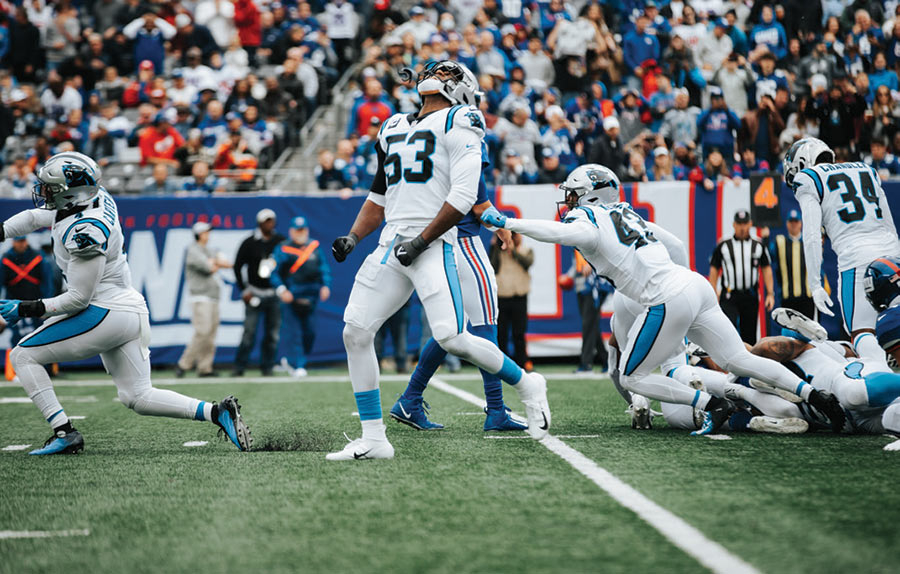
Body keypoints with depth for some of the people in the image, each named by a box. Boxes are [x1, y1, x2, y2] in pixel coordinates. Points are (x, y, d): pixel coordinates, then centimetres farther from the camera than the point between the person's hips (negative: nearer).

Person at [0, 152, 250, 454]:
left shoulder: (85, 233, -23)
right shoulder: (97, 199, 3)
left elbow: (78, 298, -18)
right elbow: (34, 217, 21)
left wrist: (26, 309, -12)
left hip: (106, 314, -10)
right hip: (131, 312, 10)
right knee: (139, 397, 14)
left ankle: (64, 433, -6)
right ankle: (217, 412, -1)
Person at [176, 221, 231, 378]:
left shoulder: (210, 251, 19)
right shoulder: (193, 251, -7)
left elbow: (228, 264, 10)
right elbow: (209, 269, -16)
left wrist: (214, 262, -7)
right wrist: (216, 264, 5)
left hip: (213, 298, 8)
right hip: (200, 298, -8)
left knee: (211, 334, 4)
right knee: (202, 332, -16)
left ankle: (205, 368, 5)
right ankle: (183, 364, -10)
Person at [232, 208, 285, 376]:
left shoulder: (281, 242, 6)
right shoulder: (249, 243, 1)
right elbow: (238, 266, 5)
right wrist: (244, 291, -1)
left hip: (275, 294, 2)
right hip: (255, 293, -2)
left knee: (273, 334, 1)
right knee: (249, 332, -7)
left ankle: (267, 366, 10)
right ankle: (239, 367, 1)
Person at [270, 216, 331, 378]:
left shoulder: (315, 247, 12)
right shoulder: (282, 249, -1)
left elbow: (324, 269, 15)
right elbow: (274, 272, -3)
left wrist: (325, 285, 0)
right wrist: (281, 290, -16)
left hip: (310, 298, 5)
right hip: (291, 298, -5)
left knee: (310, 332, 6)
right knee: (293, 332, -9)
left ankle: (291, 361, 22)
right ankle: (297, 366, -5)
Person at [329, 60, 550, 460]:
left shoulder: (459, 123, 0)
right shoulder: (394, 129, 23)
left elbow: (463, 197, -10)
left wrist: (421, 241, -14)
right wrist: (353, 237, 13)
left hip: (432, 243, -7)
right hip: (390, 244, 7)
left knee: (452, 337, -18)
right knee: (355, 332, -2)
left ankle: (526, 386, 7)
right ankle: (373, 439, 5)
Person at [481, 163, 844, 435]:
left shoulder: (584, 217, -2)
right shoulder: (624, 213, 23)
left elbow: (580, 234, -26)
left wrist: (508, 223, -24)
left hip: (669, 300, -8)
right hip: (696, 285, 8)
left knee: (632, 378, 5)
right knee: (741, 361, 12)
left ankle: (713, 405, -3)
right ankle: (816, 396, 6)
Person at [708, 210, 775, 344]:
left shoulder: (758, 246, 11)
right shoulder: (723, 246, 6)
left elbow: (766, 269, 12)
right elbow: (714, 270, 7)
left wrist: (770, 294, 3)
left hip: (751, 297, 2)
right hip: (729, 296, -2)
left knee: (749, 336, 6)